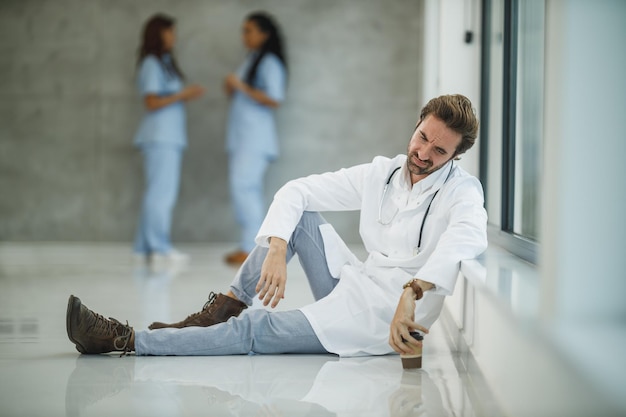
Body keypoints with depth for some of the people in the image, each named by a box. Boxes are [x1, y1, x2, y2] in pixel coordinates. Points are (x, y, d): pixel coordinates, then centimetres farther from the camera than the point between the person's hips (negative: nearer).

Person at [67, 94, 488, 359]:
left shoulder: (461, 190, -13)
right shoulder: (382, 173, 5)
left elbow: (468, 237, -38)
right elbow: (295, 191, 2)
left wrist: (411, 293, -50)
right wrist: (276, 252, -15)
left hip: (382, 319, -6)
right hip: (354, 288, 7)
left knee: (256, 330, -16)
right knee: (299, 215, -1)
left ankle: (122, 339, -13)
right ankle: (225, 307, -3)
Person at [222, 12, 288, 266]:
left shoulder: (270, 63, -7)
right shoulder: (250, 62, 20)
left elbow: (274, 100, -16)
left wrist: (242, 87, -18)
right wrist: (231, 90, 6)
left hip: (255, 137, -9)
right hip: (240, 137, 9)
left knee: (244, 188, -16)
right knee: (246, 191, 6)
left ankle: (251, 247, -17)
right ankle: (249, 246, 7)